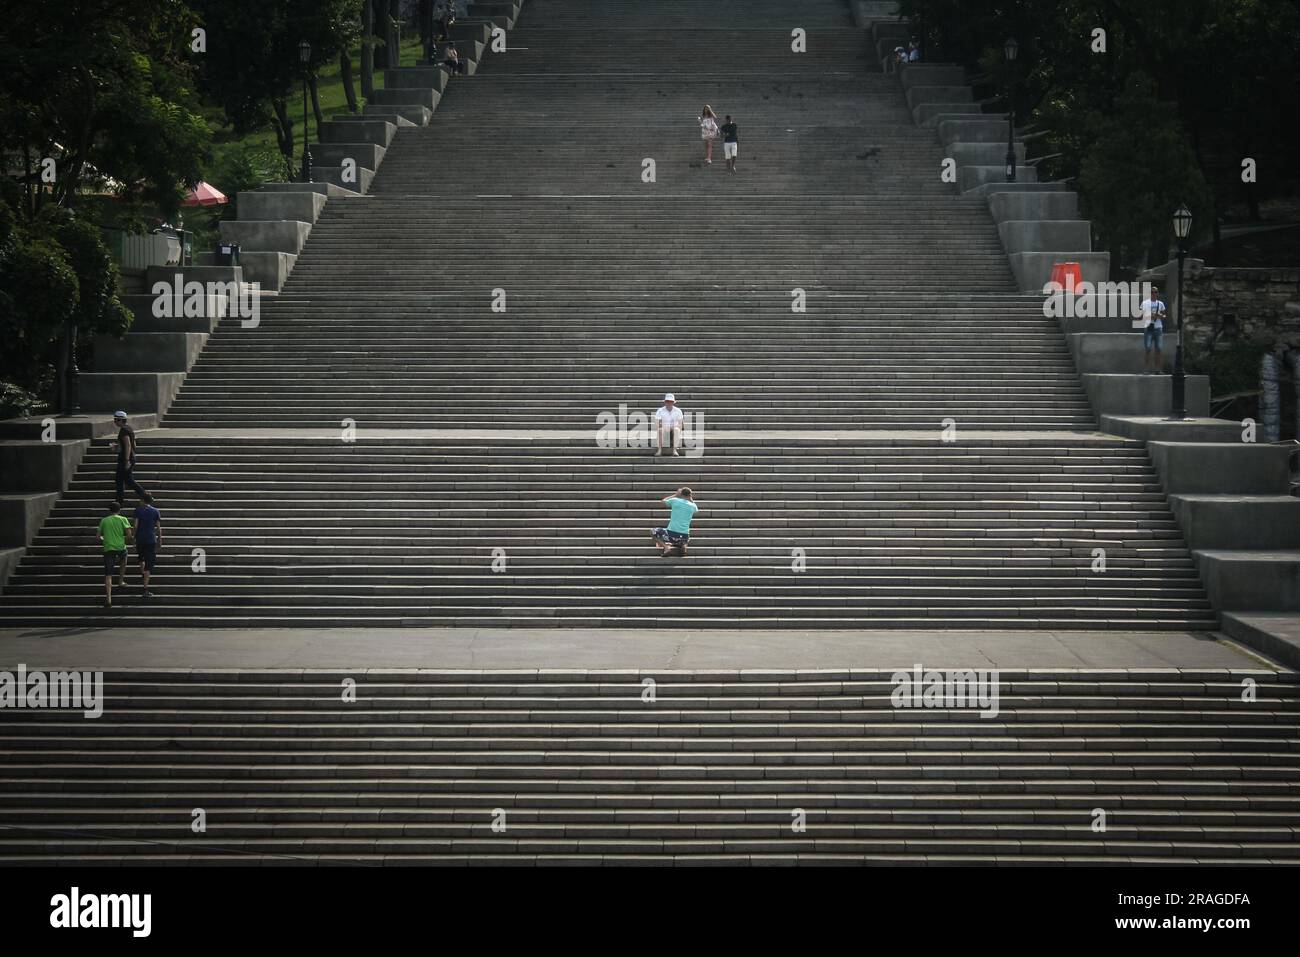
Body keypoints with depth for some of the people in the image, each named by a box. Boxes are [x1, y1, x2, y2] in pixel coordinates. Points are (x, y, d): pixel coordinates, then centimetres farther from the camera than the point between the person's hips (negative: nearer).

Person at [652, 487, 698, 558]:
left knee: (653, 532, 19)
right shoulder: (693, 506, 6)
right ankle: (684, 545, 2)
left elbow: (664, 501, 23)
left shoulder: (674, 501, 0)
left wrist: (675, 495, 30)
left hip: (671, 534, -3)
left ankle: (666, 547, -5)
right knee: (687, 539, 40)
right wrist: (691, 499, 37)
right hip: (684, 537, 3)